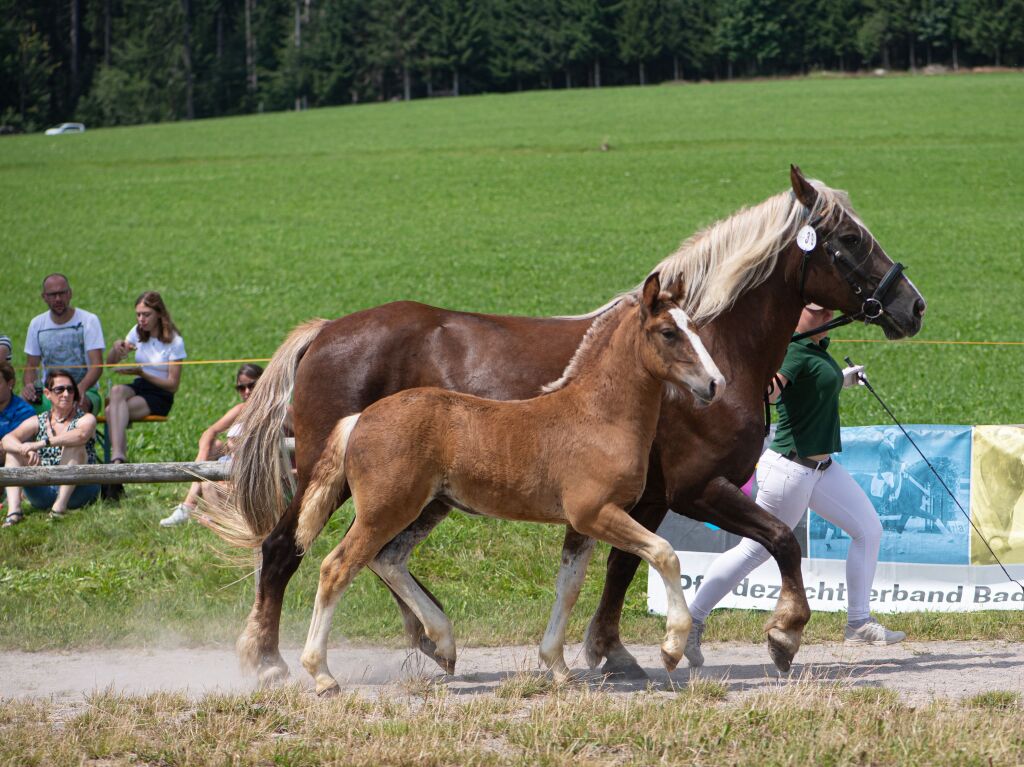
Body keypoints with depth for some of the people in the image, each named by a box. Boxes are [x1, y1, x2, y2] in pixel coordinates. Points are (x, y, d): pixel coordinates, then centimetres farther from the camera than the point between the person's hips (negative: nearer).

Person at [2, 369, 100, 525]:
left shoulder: (86, 419, 0)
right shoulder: (36, 422, 9)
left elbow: (81, 435, -27)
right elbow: (7, 440, -9)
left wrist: (42, 443, -35)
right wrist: (25, 449, -32)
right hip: (44, 493, 3)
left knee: (74, 445, -25)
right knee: (14, 451, -12)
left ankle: (61, 504, -38)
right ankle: (14, 510, -31)